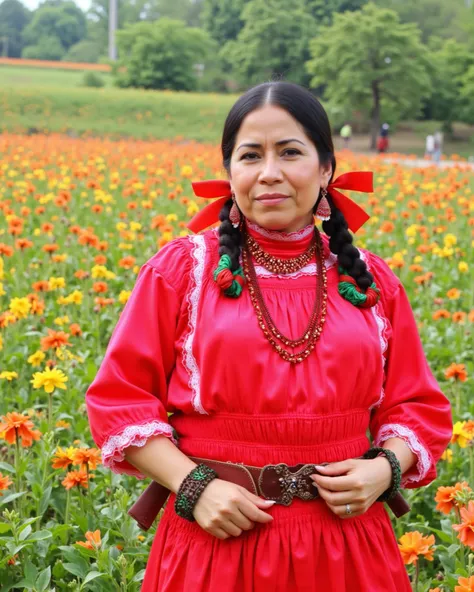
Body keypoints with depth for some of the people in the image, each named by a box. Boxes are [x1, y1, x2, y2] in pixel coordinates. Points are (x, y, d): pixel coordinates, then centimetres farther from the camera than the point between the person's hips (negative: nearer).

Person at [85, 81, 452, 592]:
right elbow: (118, 398, -2)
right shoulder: (181, 270, -3)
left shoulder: (370, 280, 5)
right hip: (217, 538, -2)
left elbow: (418, 406, 11)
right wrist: (192, 485, -13)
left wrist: (386, 468, -9)